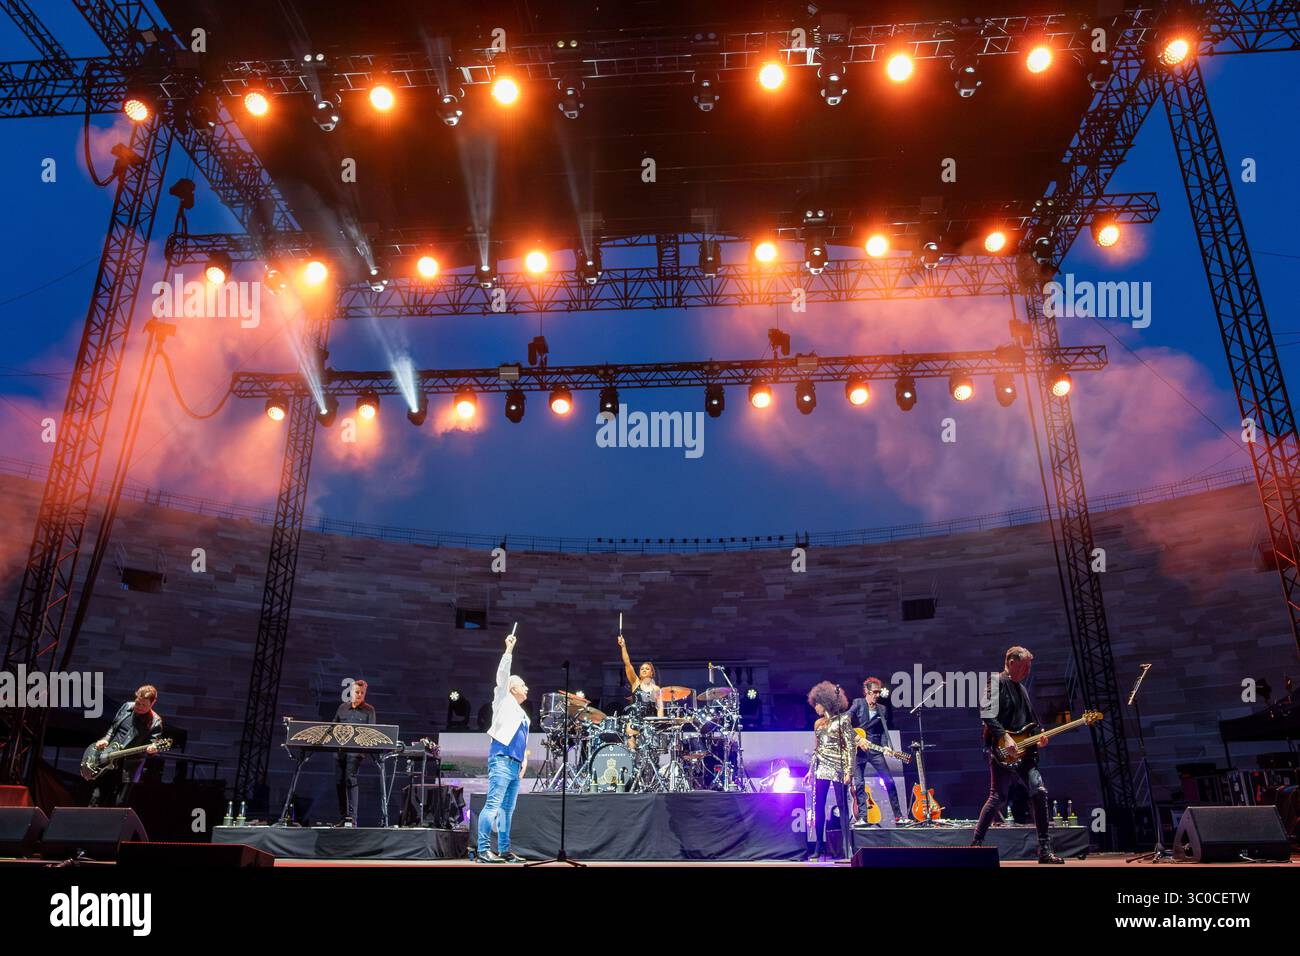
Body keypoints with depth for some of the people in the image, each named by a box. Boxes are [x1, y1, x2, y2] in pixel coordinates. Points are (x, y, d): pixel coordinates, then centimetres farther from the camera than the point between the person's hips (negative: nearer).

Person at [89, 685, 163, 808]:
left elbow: (154, 744, -13)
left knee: (119, 805, -3)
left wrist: (152, 749, -35)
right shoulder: (127, 707, 6)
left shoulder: (155, 722, -8)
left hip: (129, 769, -4)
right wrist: (105, 739, 3)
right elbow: (113, 727, 19)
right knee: (96, 799, 7)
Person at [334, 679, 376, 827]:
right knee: (340, 781, 7)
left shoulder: (369, 710, 4)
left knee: (351, 779, -15)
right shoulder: (342, 707, 14)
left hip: (356, 750, -4)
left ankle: (352, 818, -14)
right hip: (340, 749, 5)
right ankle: (343, 817, 16)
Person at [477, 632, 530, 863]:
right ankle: (483, 850, -14)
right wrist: (509, 650, -9)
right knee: (493, 805, -12)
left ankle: (504, 850, 12)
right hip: (501, 760, -8)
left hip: (515, 765, 8)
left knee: (507, 809, 9)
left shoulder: (523, 715, 25)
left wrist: (525, 759, 14)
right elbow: (502, 675, -6)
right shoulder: (504, 701, 5)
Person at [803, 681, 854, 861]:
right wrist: (810, 770, 15)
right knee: (818, 807, 2)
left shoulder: (842, 720, -4)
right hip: (821, 768, 6)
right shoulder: (818, 723, 14)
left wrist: (849, 770, -15)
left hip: (838, 767, -6)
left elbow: (850, 746, -8)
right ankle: (819, 846, 9)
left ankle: (845, 847, 1)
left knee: (842, 807, -3)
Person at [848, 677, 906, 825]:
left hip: (875, 749, 3)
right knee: (859, 783, -4)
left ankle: (898, 816, 9)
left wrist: (887, 747, -8)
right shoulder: (858, 703, -1)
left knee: (889, 781, 0)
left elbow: (883, 730, 8)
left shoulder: (882, 709, 10)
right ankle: (861, 817, 1)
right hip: (858, 749, -3)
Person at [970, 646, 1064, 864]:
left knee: (1039, 792, -2)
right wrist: (1005, 737, -22)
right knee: (998, 798, -8)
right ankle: (976, 844, 2)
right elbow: (988, 714, -17)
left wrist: (1037, 738, 8)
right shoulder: (996, 683, -6)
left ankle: (1044, 850, 4)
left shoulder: (1021, 688, 21)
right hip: (1002, 752, -8)